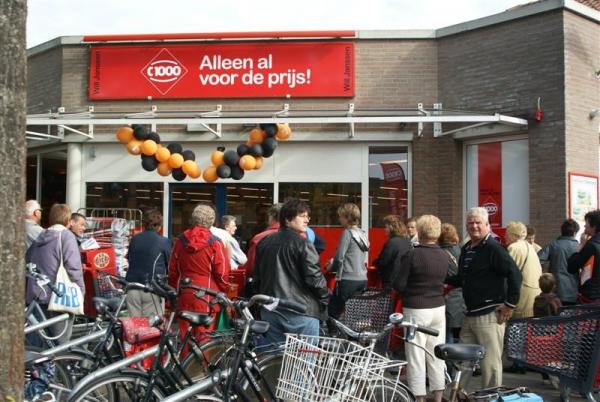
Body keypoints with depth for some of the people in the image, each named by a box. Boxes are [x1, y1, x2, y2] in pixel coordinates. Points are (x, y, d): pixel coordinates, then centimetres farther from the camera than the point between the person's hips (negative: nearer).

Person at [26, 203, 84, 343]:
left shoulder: (40, 237, 13)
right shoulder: (66, 236, -11)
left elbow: (27, 260, 19)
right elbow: (73, 266, -19)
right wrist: (81, 290, -10)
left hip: (37, 294, 7)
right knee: (61, 342, -2)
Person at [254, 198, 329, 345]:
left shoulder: (264, 243, 12)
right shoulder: (302, 244, -11)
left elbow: (257, 278, 18)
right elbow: (315, 278, -14)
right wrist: (325, 301, 1)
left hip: (270, 312, 7)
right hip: (300, 312, -7)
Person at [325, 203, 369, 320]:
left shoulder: (348, 232, -10)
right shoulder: (362, 234, 13)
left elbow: (340, 257, -13)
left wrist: (331, 267, 6)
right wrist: (333, 262, 18)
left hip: (348, 280, -8)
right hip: (362, 279, 8)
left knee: (333, 314, -3)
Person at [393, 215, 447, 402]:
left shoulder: (412, 255, -15)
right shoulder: (444, 256, 2)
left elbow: (399, 285, -12)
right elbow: (443, 281, 10)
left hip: (416, 309, -5)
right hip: (438, 308, 6)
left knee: (416, 356, 3)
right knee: (437, 355, 14)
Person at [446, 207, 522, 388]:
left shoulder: (493, 248, -11)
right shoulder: (466, 249, 15)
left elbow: (515, 275, -18)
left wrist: (510, 304, -18)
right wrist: (445, 280, 13)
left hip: (489, 314, -9)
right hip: (470, 314, 9)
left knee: (490, 363, -3)